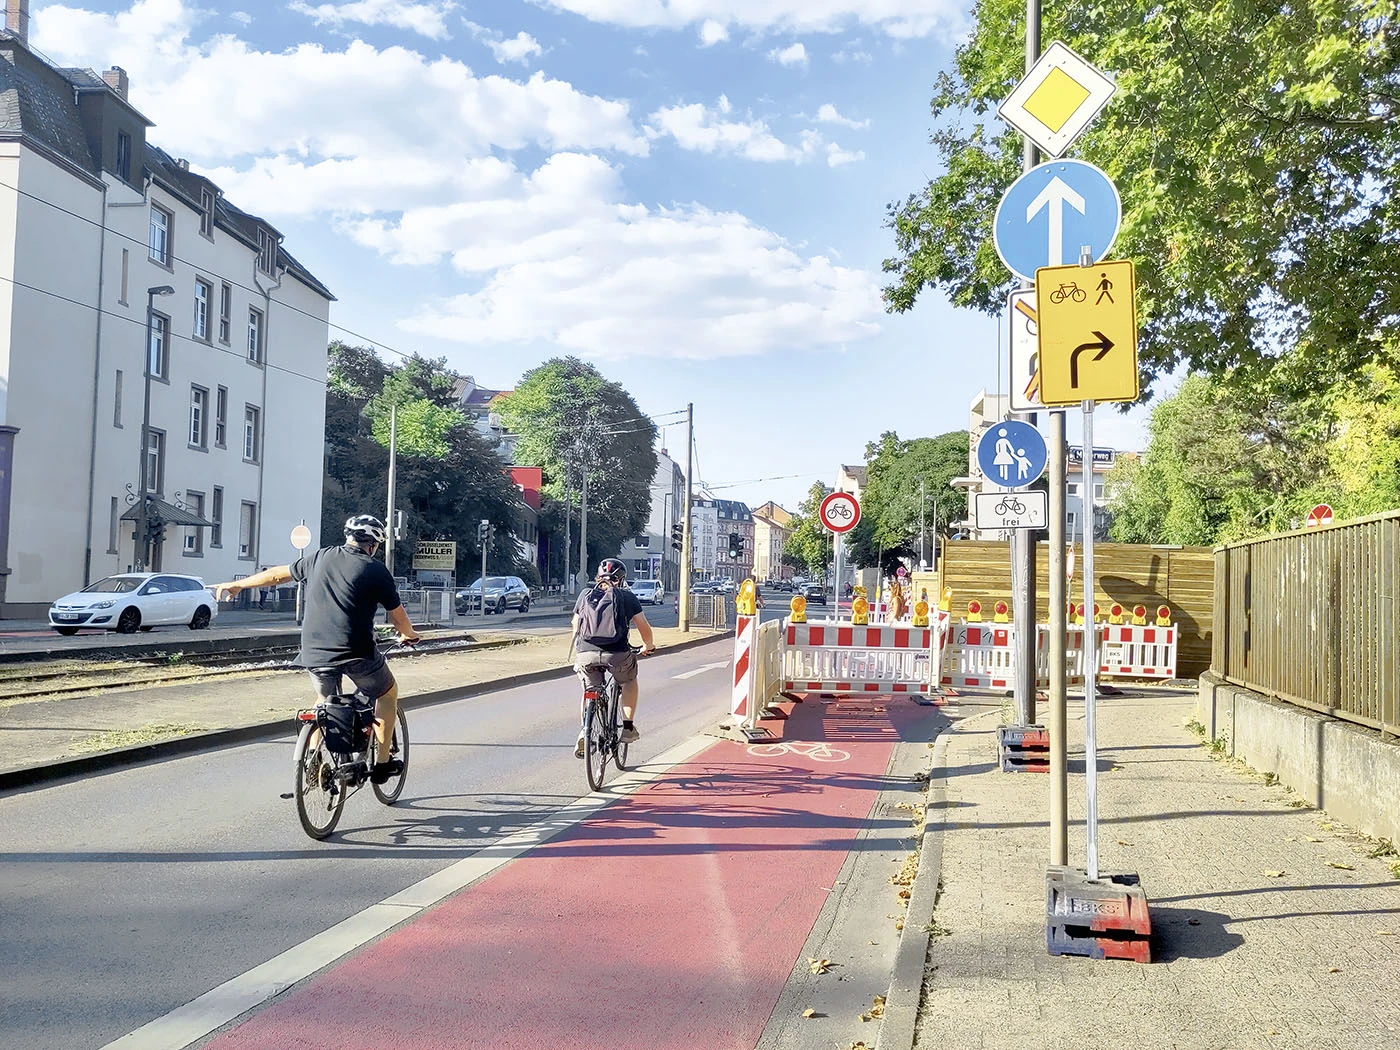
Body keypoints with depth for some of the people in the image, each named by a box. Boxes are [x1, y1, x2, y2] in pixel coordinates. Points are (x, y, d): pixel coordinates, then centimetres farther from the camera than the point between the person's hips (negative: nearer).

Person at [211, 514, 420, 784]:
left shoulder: (320, 558, 10)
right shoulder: (376, 570, -2)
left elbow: (277, 574, 22)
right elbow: (398, 616, 5)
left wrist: (236, 585, 36)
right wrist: (409, 635, 27)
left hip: (314, 653, 4)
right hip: (356, 653, -4)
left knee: (325, 700, 31)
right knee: (388, 694, 21)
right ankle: (383, 764, 21)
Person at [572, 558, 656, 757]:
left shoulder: (585, 595, 17)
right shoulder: (626, 597, 10)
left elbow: (575, 626, 22)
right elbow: (644, 627, 11)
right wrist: (648, 646, 29)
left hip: (586, 654, 2)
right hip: (617, 654, -2)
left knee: (590, 691, 24)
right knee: (629, 681, 27)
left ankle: (584, 730, 4)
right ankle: (628, 727, 20)